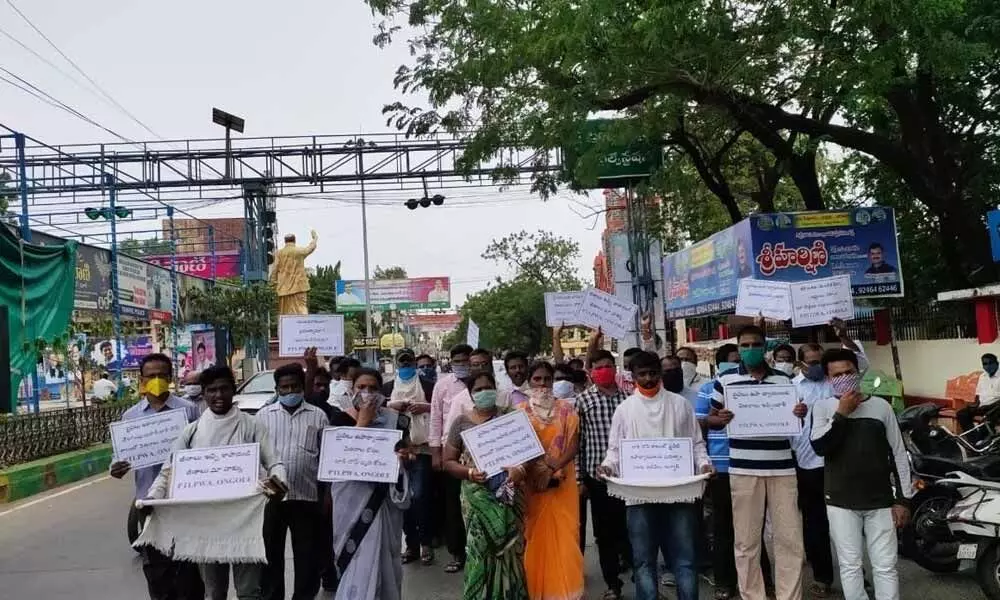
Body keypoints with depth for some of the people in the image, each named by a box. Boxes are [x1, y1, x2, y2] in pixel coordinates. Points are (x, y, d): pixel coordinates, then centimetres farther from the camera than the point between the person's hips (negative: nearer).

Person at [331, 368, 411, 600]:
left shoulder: (394, 419, 1)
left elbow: (403, 451, 13)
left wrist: (403, 455, -11)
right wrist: (363, 421, -16)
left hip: (381, 497, 1)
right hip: (351, 497, 0)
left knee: (380, 554, 3)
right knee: (357, 558, 3)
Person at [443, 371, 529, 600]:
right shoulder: (462, 421, 4)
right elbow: (448, 461, 6)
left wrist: (521, 468, -17)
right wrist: (469, 472, -12)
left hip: (508, 493, 1)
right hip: (477, 495, 0)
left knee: (509, 547, 1)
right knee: (481, 548, -1)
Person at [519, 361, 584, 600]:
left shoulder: (566, 409, 3)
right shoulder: (520, 411, 3)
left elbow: (574, 444, -2)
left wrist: (553, 468, -16)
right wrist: (537, 468, -14)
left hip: (562, 482, 0)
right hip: (531, 482, 0)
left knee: (564, 535, 0)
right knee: (535, 536, 5)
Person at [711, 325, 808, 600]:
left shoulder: (783, 380, 10)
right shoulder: (725, 379, 5)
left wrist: (800, 414, -6)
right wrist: (720, 419, -14)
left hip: (782, 467, 2)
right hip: (743, 469, -2)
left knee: (790, 537, 4)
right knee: (746, 539, 4)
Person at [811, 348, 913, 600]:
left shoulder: (881, 406, 3)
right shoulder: (823, 407, 1)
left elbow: (898, 454, 5)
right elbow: (819, 447, -13)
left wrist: (903, 499, 1)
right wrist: (841, 414, -17)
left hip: (880, 501, 1)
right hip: (841, 502, -1)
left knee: (885, 567, 3)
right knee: (850, 566, 3)